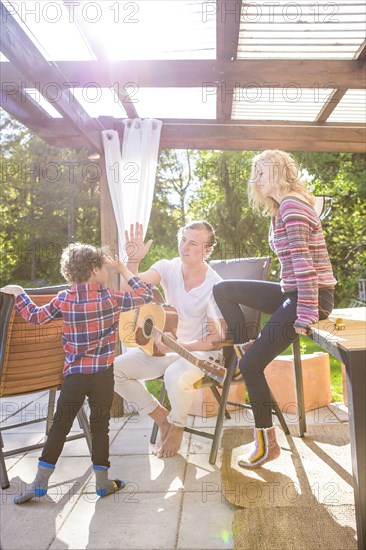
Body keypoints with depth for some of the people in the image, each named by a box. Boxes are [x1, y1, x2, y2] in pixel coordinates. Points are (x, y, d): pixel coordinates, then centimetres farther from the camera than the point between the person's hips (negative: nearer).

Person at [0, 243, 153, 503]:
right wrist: (123, 268, 6)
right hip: (103, 375, -2)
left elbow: (35, 316, 10)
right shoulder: (110, 298, -9)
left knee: (59, 427, 13)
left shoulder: (63, 299, -2)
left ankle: (40, 482, 21)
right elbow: (146, 295, 0)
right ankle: (102, 481, 22)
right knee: (100, 427, 11)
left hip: (74, 375, 2)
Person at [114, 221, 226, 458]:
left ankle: (177, 426, -1)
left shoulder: (214, 286, -17)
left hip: (199, 350, -5)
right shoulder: (167, 267, -5)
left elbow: (217, 339, -17)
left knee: (176, 376, -37)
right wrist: (133, 260, -35)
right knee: (114, 369, -10)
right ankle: (161, 416, 8)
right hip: (164, 345, 5)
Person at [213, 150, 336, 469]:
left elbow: (303, 261, -23)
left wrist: (305, 316, -24)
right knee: (223, 290, 9)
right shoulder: (282, 208, 15)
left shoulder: (292, 205, -15)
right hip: (292, 292, 10)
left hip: (310, 296, -10)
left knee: (252, 365, -6)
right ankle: (244, 354, 11)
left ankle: (266, 443, 12)